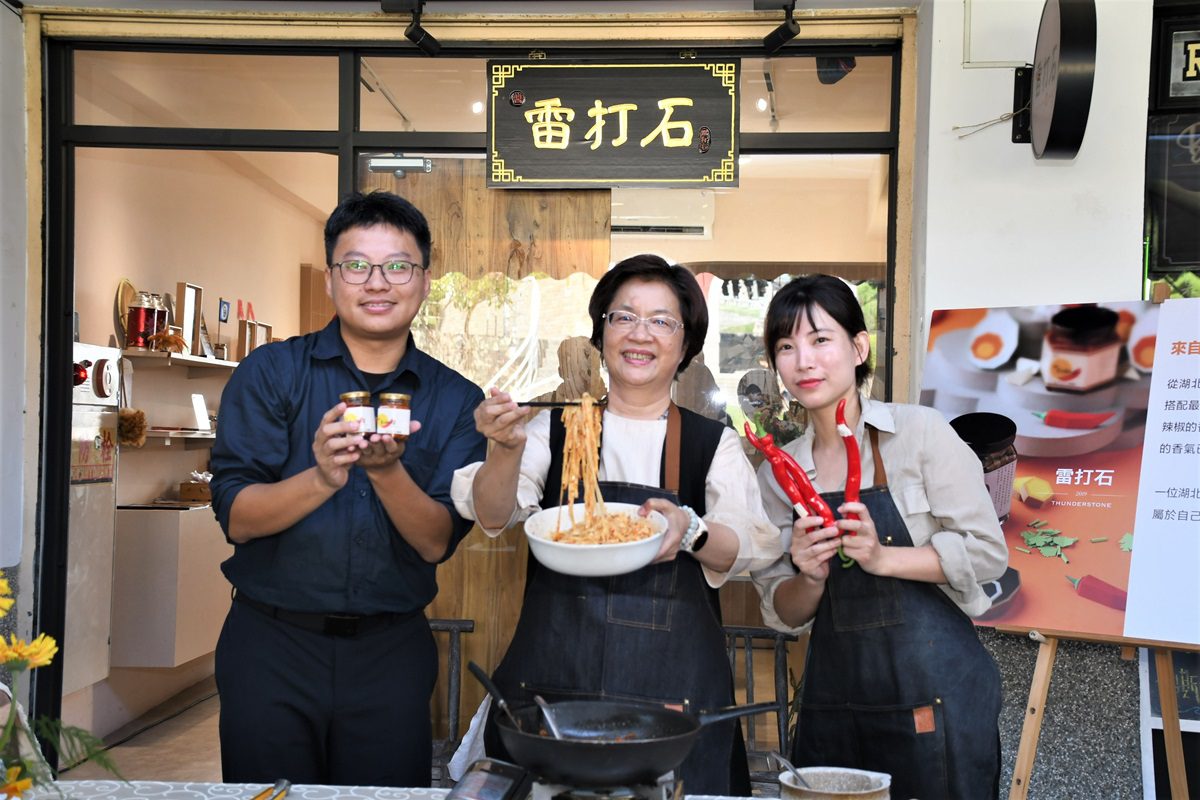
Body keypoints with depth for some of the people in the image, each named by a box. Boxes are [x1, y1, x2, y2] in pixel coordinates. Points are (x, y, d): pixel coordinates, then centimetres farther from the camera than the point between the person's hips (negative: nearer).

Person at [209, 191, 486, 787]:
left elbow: (437, 542, -7)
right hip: (272, 646, -1)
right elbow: (237, 518, -9)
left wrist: (387, 471, -25)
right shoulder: (269, 373, -2)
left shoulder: (455, 401, 0)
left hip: (391, 654, 1)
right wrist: (322, 478, -28)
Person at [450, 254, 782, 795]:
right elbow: (491, 515, -6)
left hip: (671, 686, 0)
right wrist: (508, 448, -26)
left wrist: (691, 531, -26)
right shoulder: (555, 428, 7)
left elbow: (754, 546, -4)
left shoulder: (715, 444, 8)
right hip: (553, 675, 0)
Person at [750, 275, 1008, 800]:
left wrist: (883, 558, -20)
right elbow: (784, 614, 7)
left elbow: (988, 551, -8)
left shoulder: (919, 431, -6)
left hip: (935, 692, -3)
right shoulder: (777, 472, 5)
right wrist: (810, 578, -14)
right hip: (833, 703, 4)